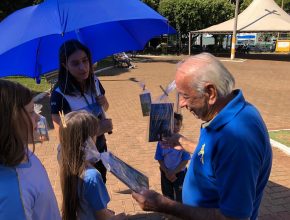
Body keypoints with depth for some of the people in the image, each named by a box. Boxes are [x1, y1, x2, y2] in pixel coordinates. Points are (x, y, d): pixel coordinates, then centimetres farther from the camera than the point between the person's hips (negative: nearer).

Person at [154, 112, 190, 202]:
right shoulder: (162, 141, -12)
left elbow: (185, 160, -15)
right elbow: (159, 159, -6)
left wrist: (173, 172, -18)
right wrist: (167, 172, -14)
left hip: (180, 173, -2)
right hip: (165, 173, 2)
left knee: (180, 198, 12)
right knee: (168, 197, 19)